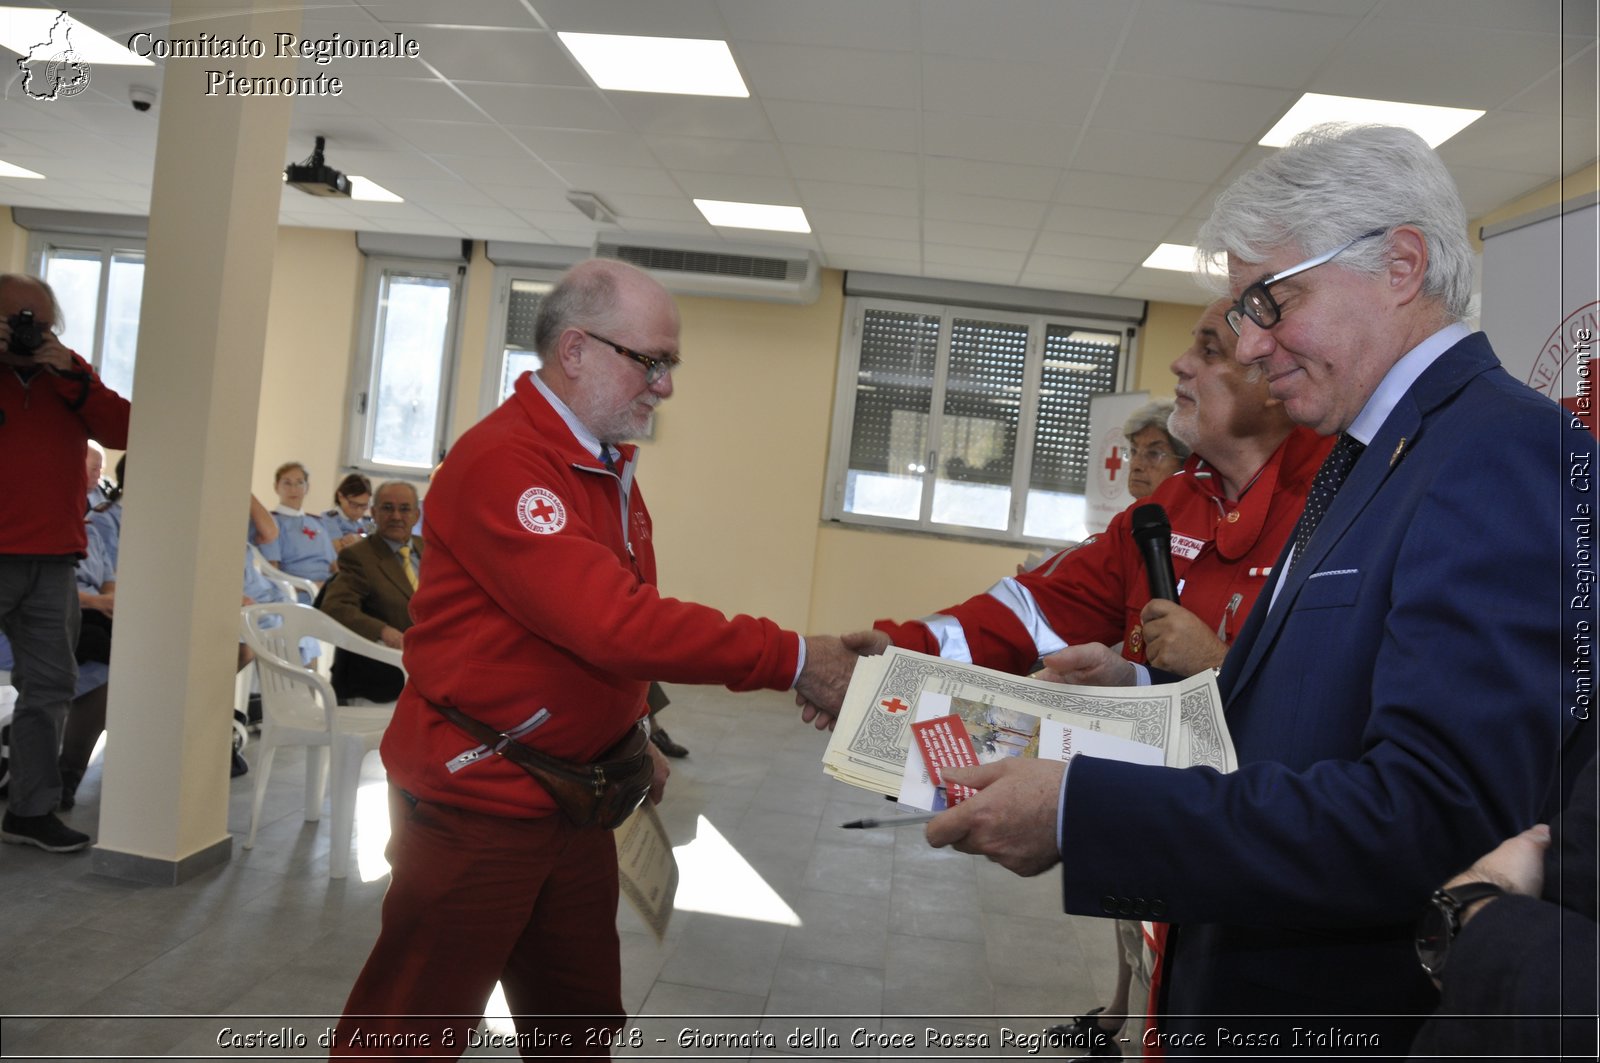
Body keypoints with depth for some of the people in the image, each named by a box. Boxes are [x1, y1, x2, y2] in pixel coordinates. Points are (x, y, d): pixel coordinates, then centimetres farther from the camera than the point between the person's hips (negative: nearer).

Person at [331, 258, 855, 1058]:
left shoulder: (612, 468, 9)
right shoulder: (500, 463, -21)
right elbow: (612, 622, -29)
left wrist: (631, 733, 13)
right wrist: (790, 660, -25)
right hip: (475, 795, -8)